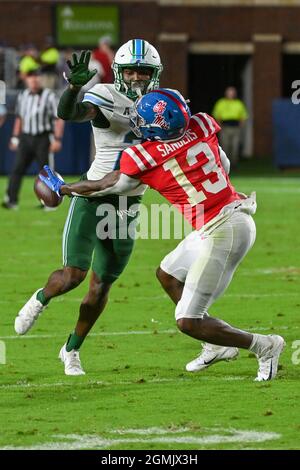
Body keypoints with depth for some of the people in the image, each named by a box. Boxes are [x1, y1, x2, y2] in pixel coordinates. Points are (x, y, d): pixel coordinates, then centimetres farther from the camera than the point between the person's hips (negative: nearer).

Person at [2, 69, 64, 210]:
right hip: (26, 138, 4)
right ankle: (11, 200, -8)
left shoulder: (49, 96, -6)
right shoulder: (22, 96, 10)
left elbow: (59, 119, -8)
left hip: (43, 139, -4)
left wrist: (57, 139, -14)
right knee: (17, 169, -6)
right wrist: (15, 138, 16)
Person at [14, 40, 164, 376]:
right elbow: (68, 113, -33)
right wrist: (74, 85, -53)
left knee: (101, 285, 8)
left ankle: (72, 350, 26)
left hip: (128, 208, 5)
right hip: (93, 198, -5)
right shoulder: (106, 97, -14)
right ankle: (40, 300, 22)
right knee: (73, 275, -13)